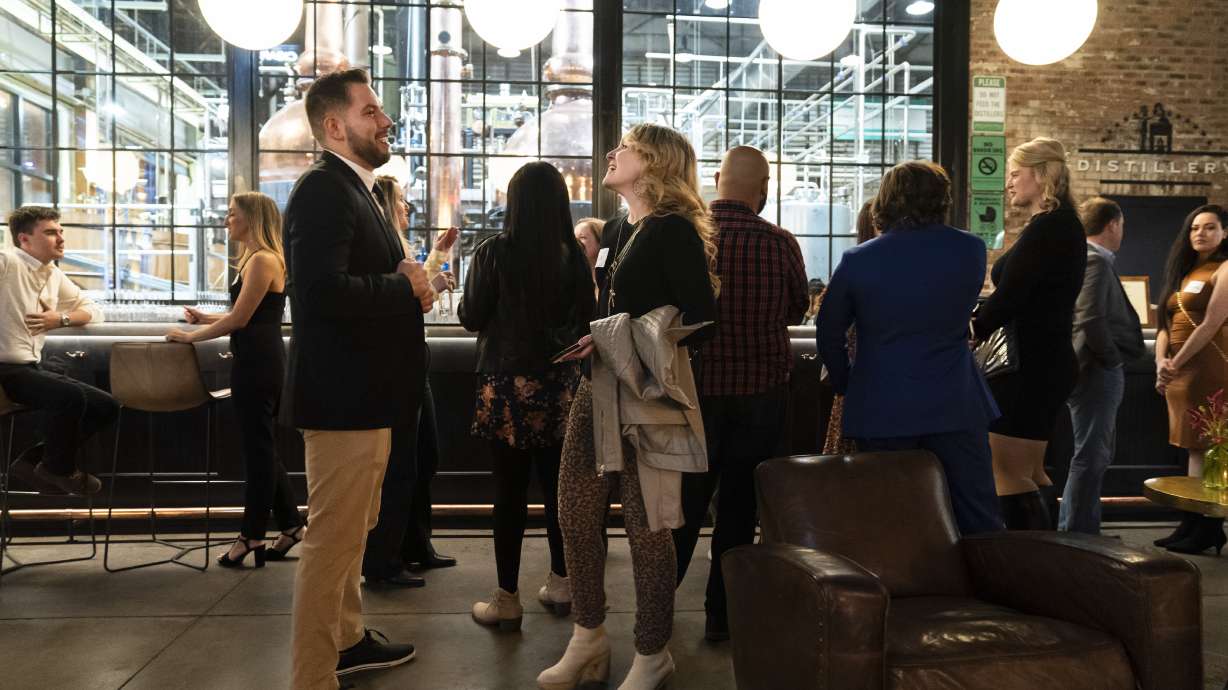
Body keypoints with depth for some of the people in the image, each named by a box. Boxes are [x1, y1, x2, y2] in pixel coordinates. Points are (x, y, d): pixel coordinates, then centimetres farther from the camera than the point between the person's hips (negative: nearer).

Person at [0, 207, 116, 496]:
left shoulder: (55, 276, 13)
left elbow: (94, 310, 18)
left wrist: (62, 319, -1)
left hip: (34, 368, 9)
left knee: (107, 407, 3)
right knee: (71, 396, -32)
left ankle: (35, 460, 12)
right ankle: (59, 468, -3)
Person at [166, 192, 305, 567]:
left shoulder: (263, 260, -14)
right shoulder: (255, 259, 18)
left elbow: (239, 319, -16)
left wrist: (191, 337, -8)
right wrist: (205, 318, 8)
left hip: (259, 361, -10)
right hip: (258, 360, 10)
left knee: (258, 447, -2)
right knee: (262, 446, 13)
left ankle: (252, 534, 8)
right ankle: (290, 524, 20)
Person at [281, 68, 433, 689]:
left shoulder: (355, 189, 17)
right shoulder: (323, 190, -16)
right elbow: (323, 290, -30)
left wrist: (406, 281, 1)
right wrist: (407, 288, -17)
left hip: (364, 391, 11)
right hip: (343, 393, -11)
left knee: (350, 530, 22)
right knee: (333, 539, -3)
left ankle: (347, 638, 39)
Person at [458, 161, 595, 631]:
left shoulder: (493, 252, -8)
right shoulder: (574, 256, -1)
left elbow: (471, 318, -4)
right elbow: (585, 322, 5)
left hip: (507, 383, -3)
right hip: (559, 385, 3)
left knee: (509, 491, 3)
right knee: (556, 484, 13)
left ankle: (507, 599, 10)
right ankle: (560, 584, 25)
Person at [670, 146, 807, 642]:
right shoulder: (781, 244, -10)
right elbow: (796, 311, 5)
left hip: (695, 387, 1)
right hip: (761, 391, 0)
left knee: (684, 502, 16)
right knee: (739, 504, 12)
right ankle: (722, 612, 21)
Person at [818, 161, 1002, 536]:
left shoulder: (857, 260, -6)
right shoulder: (971, 250, -2)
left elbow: (829, 333, 2)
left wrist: (845, 385, 17)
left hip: (881, 411, 0)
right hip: (955, 407, 1)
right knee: (979, 522, 10)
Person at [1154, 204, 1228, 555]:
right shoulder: (1183, 271, 18)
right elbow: (1166, 323, 12)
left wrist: (1177, 364, -15)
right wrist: (1161, 362, -3)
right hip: (1179, 370, 8)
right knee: (1195, 447, 9)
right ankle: (1192, 524, 12)